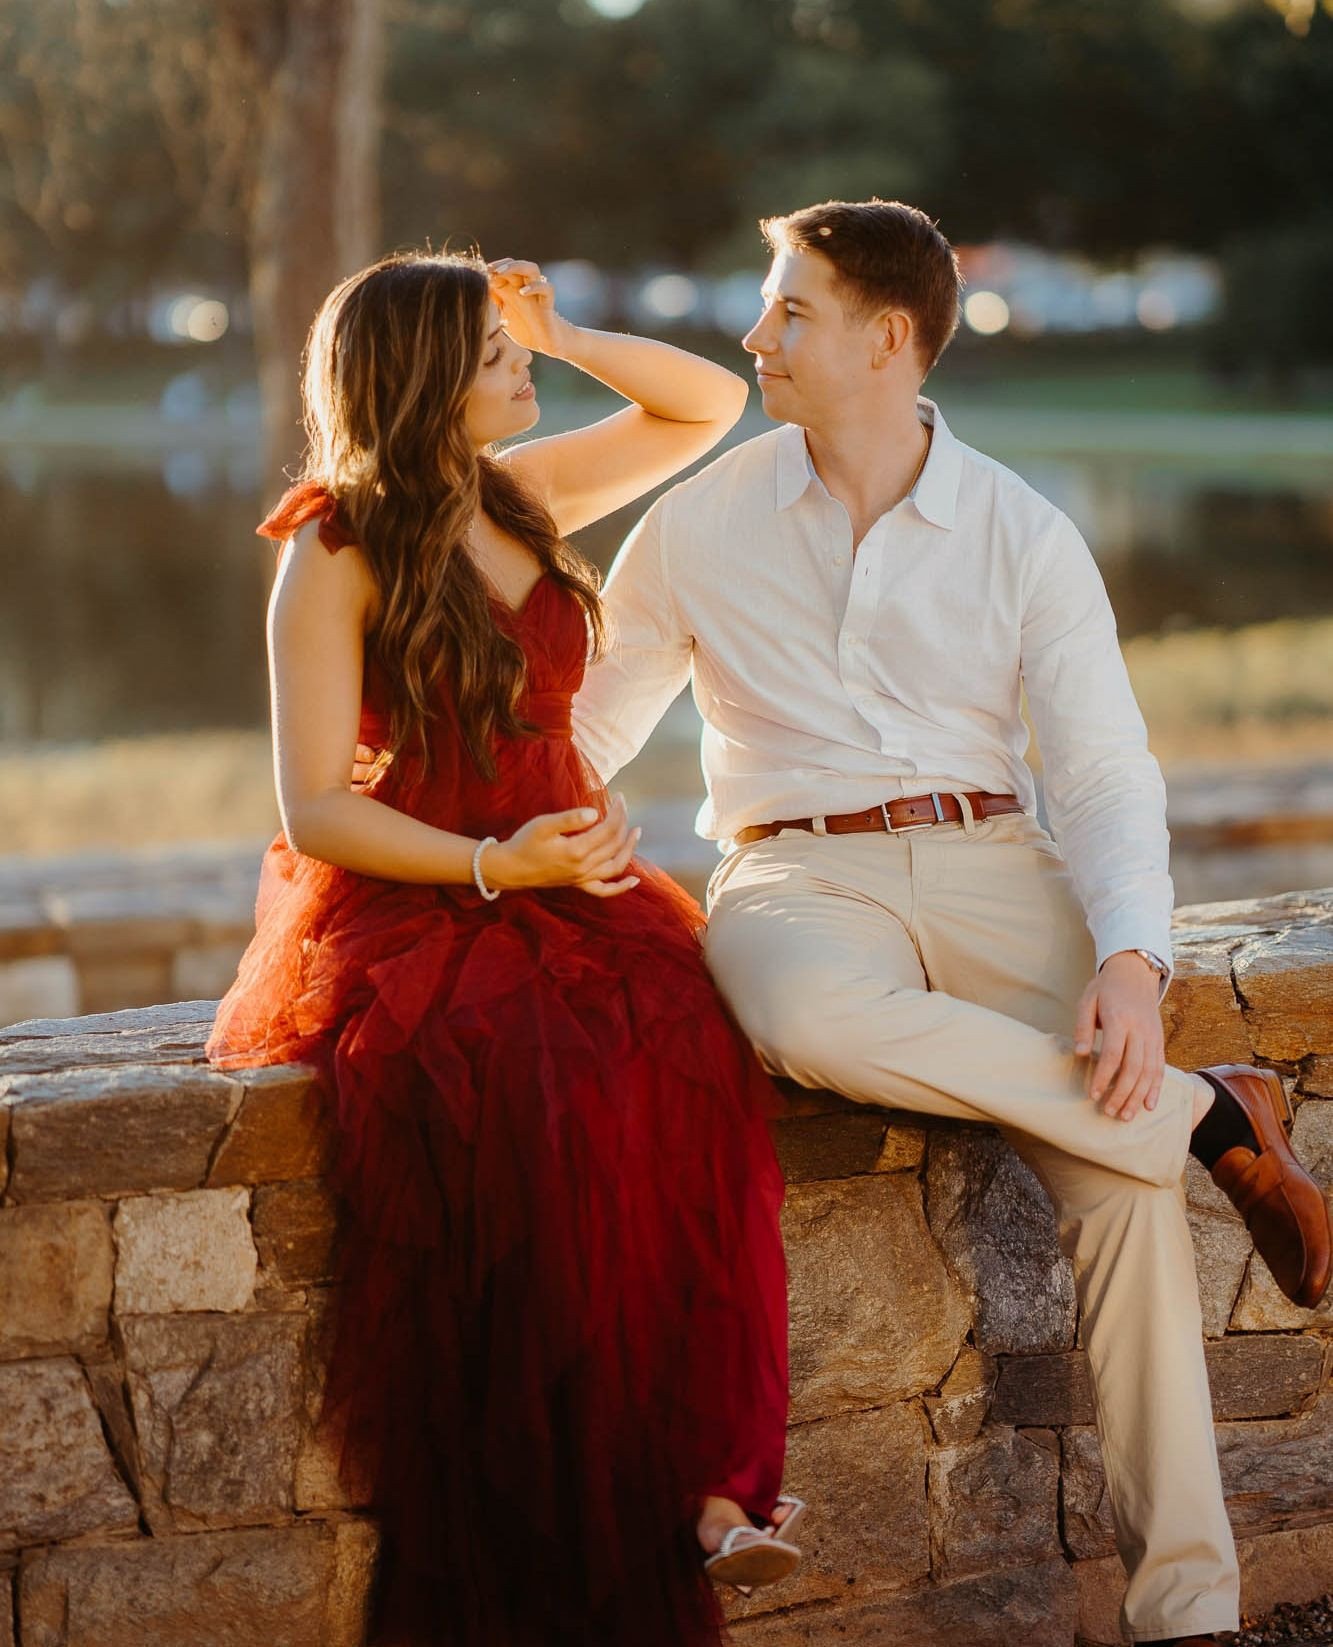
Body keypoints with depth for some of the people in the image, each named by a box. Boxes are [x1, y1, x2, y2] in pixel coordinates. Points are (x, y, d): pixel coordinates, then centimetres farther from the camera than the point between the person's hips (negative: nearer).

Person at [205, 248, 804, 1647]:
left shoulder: (522, 496, 14)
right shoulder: (334, 556, -3)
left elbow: (710, 405, 25)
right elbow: (313, 810, -7)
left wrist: (562, 335, 11)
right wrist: (496, 866, -20)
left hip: (570, 880, 5)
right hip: (408, 906, -5)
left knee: (686, 1057, -29)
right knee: (530, 1091, -36)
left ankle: (712, 1477, -32)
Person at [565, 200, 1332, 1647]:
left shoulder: (1025, 537, 5)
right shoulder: (703, 525, 8)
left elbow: (1105, 770, -1)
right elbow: (583, 739, 17)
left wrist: (1131, 960, -18)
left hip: (991, 863, 0)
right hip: (800, 875, 0)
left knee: (1119, 1174, -25)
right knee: (813, 1022, -39)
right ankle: (1212, 1115, -24)